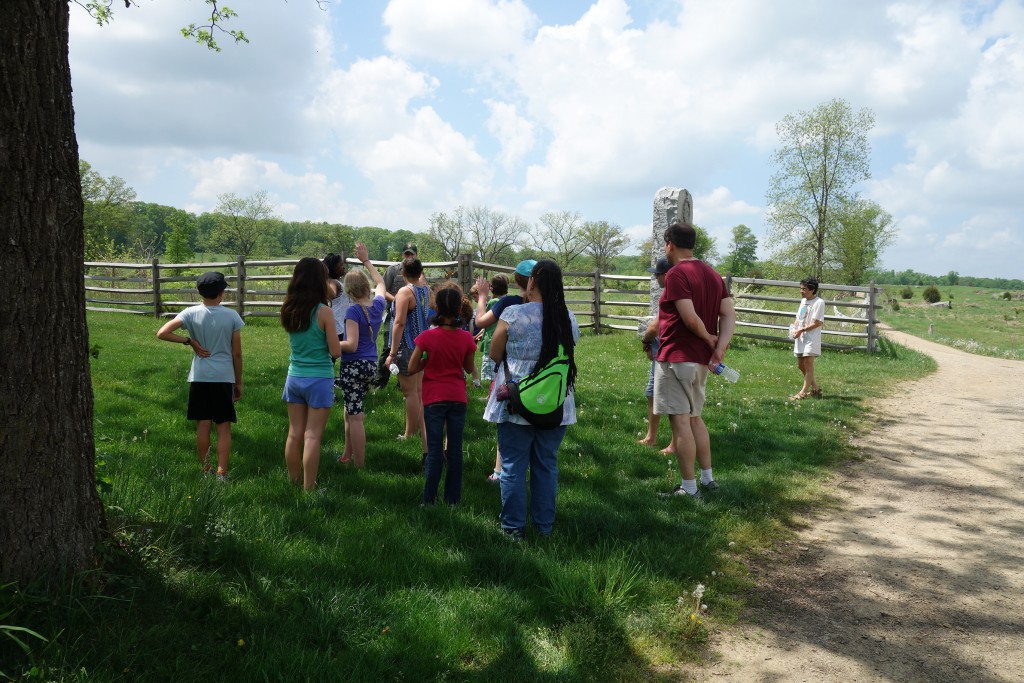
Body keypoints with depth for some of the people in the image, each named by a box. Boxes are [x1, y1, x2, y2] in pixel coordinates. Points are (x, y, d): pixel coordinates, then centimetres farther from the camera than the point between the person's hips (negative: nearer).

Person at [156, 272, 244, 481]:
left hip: (199, 377, 1)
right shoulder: (231, 316, -4)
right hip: (224, 377, -1)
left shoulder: (191, 313, -3)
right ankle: (221, 474, 2)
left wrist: (190, 342, -1)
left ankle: (205, 471, 20)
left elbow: (162, 333, -13)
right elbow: (236, 353, -1)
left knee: (203, 424, 10)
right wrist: (238, 382, 9)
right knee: (224, 426, 4)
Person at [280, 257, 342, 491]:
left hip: (294, 377, 5)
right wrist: (333, 337, 7)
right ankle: (308, 488, 5)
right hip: (319, 379, -5)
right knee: (312, 436, 0)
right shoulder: (323, 312, -15)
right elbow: (335, 352, -12)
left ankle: (293, 481, 26)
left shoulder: (288, 309, 1)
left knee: (294, 433, 14)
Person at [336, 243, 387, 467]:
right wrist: (366, 260, 30)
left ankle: (359, 466, 1)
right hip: (371, 365, 7)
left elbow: (351, 345, -20)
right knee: (351, 411, 21)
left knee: (355, 417, -2)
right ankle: (347, 456, 31)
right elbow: (380, 282, 24)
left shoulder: (354, 310, -16)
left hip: (353, 366, -7)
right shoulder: (377, 304, 3)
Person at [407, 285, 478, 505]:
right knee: (455, 448, 10)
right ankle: (453, 498, 17)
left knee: (435, 449, 6)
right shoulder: (466, 338, -7)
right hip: (458, 397, 2)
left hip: (434, 398, -1)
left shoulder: (427, 337, -13)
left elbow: (412, 369, -8)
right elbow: (469, 369, 6)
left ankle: (430, 499, 11)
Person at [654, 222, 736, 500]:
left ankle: (689, 489, 2)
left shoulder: (676, 274, -14)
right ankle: (708, 478, 25)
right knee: (694, 417, 20)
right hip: (702, 359, 9)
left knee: (680, 421, -3)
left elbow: (690, 318, -23)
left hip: (677, 358, -9)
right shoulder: (712, 274, 13)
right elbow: (729, 315, 5)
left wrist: (708, 338, -6)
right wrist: (720, 346, -5)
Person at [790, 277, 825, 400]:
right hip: (800, 338, 9)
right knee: (800, 365, 13)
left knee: (808, 365, -7)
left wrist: (801, 330, -17)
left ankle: (803, 393, -7)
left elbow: (818, 323, -17)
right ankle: (815, 389, 26)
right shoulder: (803, 301, 15)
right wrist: (794, 328, 0)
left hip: (811, 339, -9)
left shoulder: (819, 302, -12)